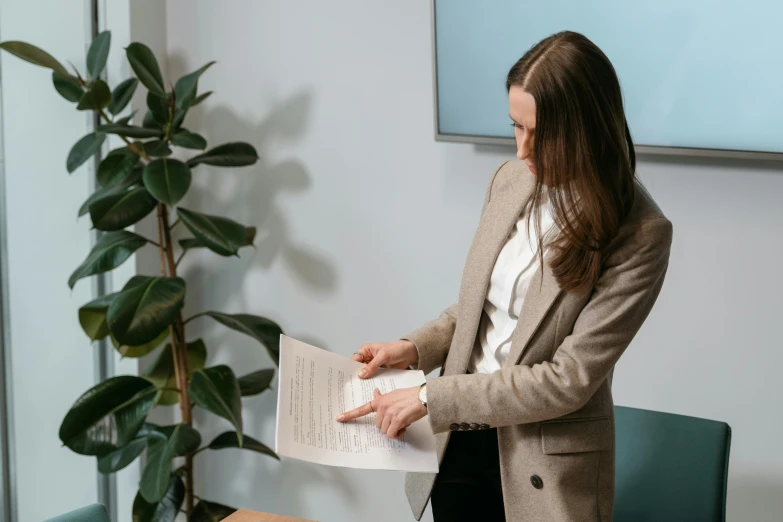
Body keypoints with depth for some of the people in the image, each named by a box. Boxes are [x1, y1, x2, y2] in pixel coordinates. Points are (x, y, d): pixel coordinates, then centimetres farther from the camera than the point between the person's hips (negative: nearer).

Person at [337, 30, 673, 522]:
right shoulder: (512, 179, 0)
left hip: (544, 469, -5)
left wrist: (432, 397, -20)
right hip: (457, 443, 5)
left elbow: (569, 379, -20)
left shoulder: (639, 234, -19)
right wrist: (415, 348, -3)